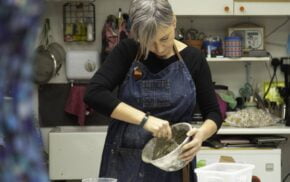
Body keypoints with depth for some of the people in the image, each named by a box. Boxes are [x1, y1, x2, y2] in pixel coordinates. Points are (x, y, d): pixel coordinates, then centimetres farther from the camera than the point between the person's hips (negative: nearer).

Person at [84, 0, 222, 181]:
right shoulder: (127, 52, -5)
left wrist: (202, 134, -20)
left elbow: (213, 112, 2)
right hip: (125, 163, -1)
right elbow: (94, 94, -17)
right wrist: (144, 118, -26)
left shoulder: (193, 59, -2)